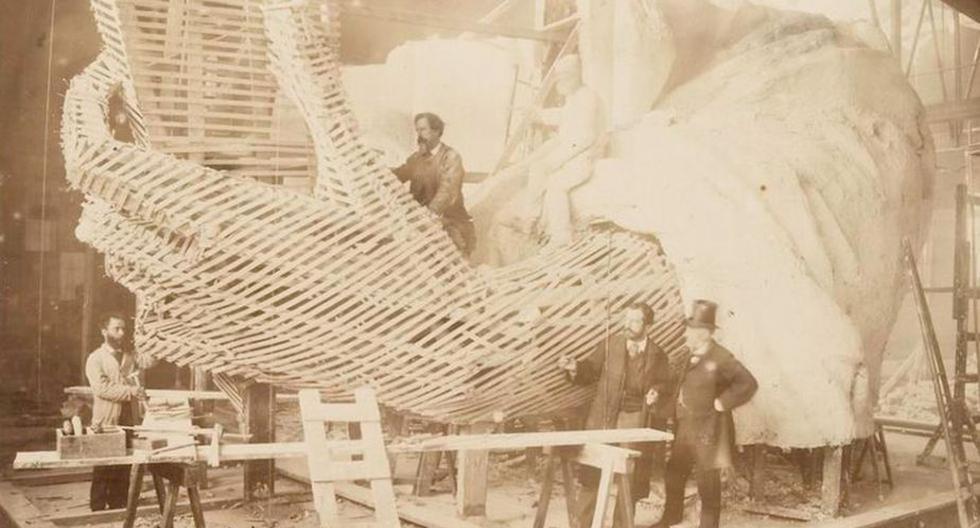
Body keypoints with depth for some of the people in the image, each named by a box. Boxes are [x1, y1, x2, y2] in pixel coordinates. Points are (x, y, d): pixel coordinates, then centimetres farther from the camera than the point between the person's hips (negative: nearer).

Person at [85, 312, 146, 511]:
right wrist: (129, 391, -19)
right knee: (102, 470, 0)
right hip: (104, 423, -5)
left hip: (126, 422, 5)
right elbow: (101, 388, -14)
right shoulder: (96, 359, -4)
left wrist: (137, 391, -8)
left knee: (123, 470, 7)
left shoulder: (129, 359, 14)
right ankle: (98, 511, 8)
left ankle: (119, 507, 15)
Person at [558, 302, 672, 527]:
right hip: (603, 420, 0)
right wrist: (575, 368, -15)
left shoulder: (657, 356, 0)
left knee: (630, 477, 7)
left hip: (635, 423, 0)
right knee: (592, 474, 2)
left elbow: (664, 387, 6)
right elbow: (591, 371, 5)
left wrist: (656, 395, -16)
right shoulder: (609, 345, -1)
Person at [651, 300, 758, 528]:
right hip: (686, 426, 8)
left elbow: (748, 384, -25)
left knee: (707, 482, 2)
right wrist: (677, 412, 12)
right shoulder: (694, 356, 7)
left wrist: (721, 404, -21)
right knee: (674, 473, 19)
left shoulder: (721, 358, -18)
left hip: (708, 429, -8)